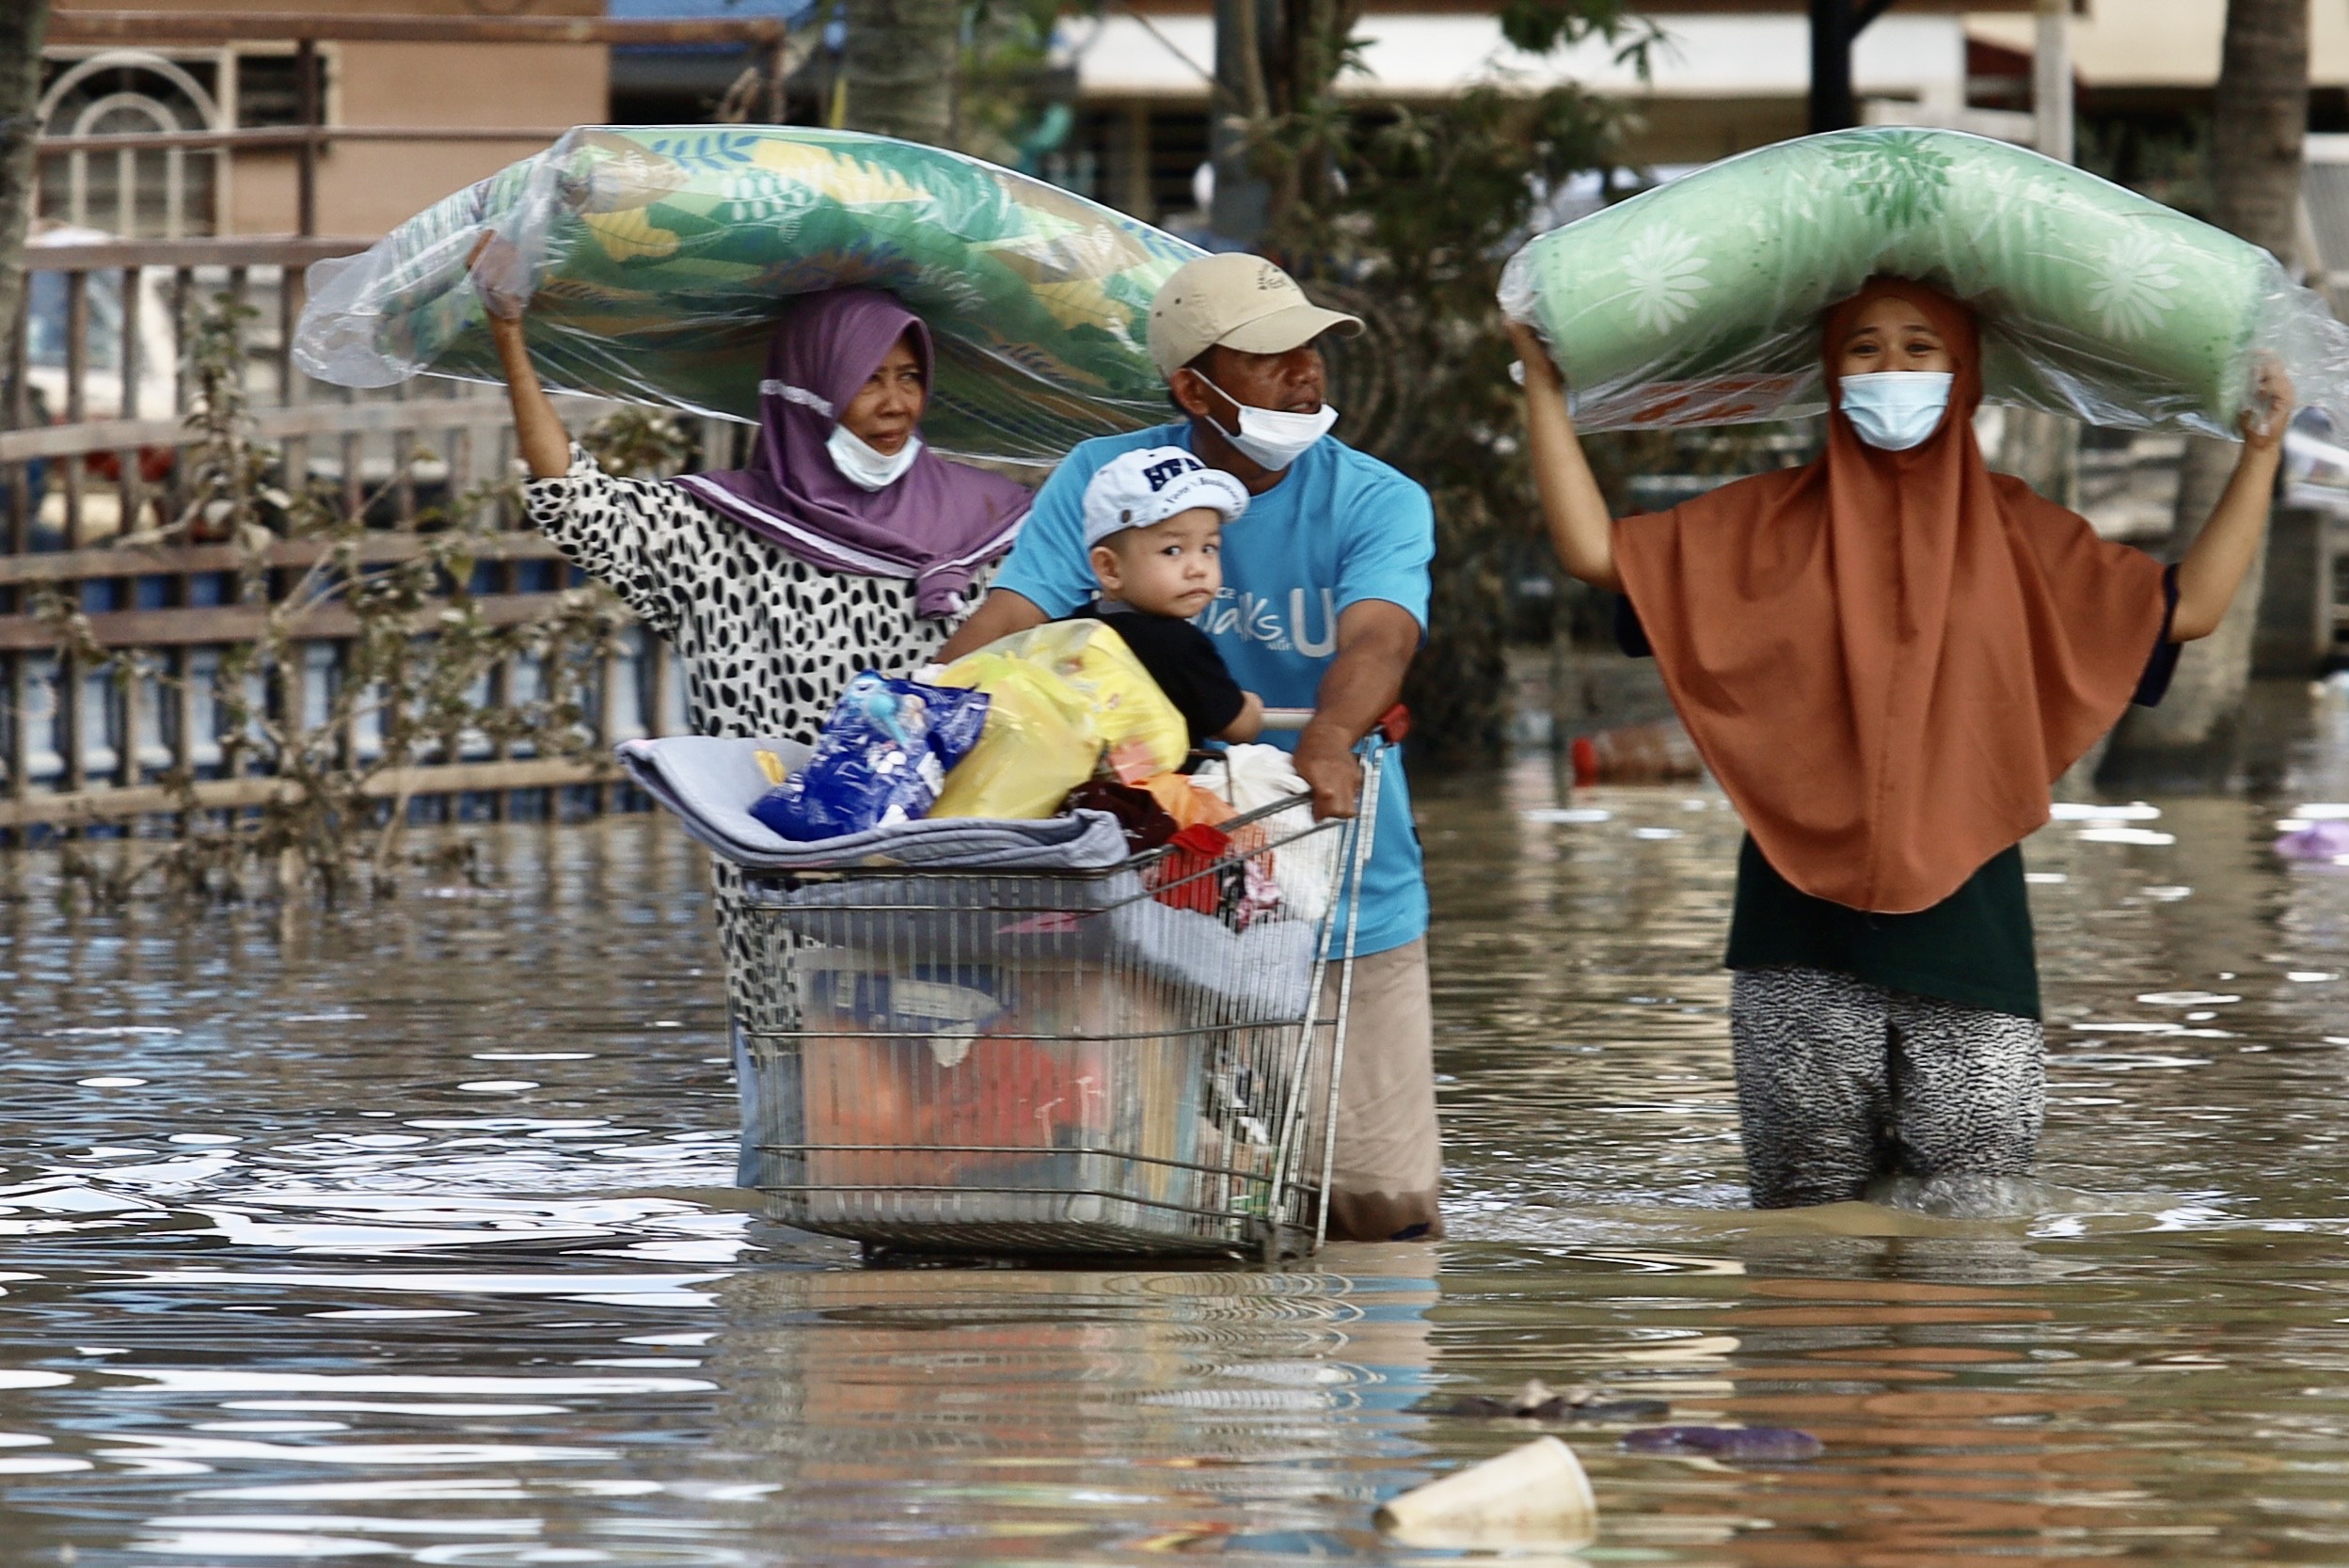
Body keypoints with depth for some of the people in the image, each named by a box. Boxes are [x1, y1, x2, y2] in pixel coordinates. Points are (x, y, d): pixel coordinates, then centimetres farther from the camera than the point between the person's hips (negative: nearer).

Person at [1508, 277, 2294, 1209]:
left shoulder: (2014, 532, 13)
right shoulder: (1769, 524, 10)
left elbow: (2189, 608, 8)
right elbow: (1595, 551, 3)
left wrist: (2260, 453, 6)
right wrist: (1544, 385, 1)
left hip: (1964, 916, 0)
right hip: (1804, 930, 0)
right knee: (1808, 1217, 1)